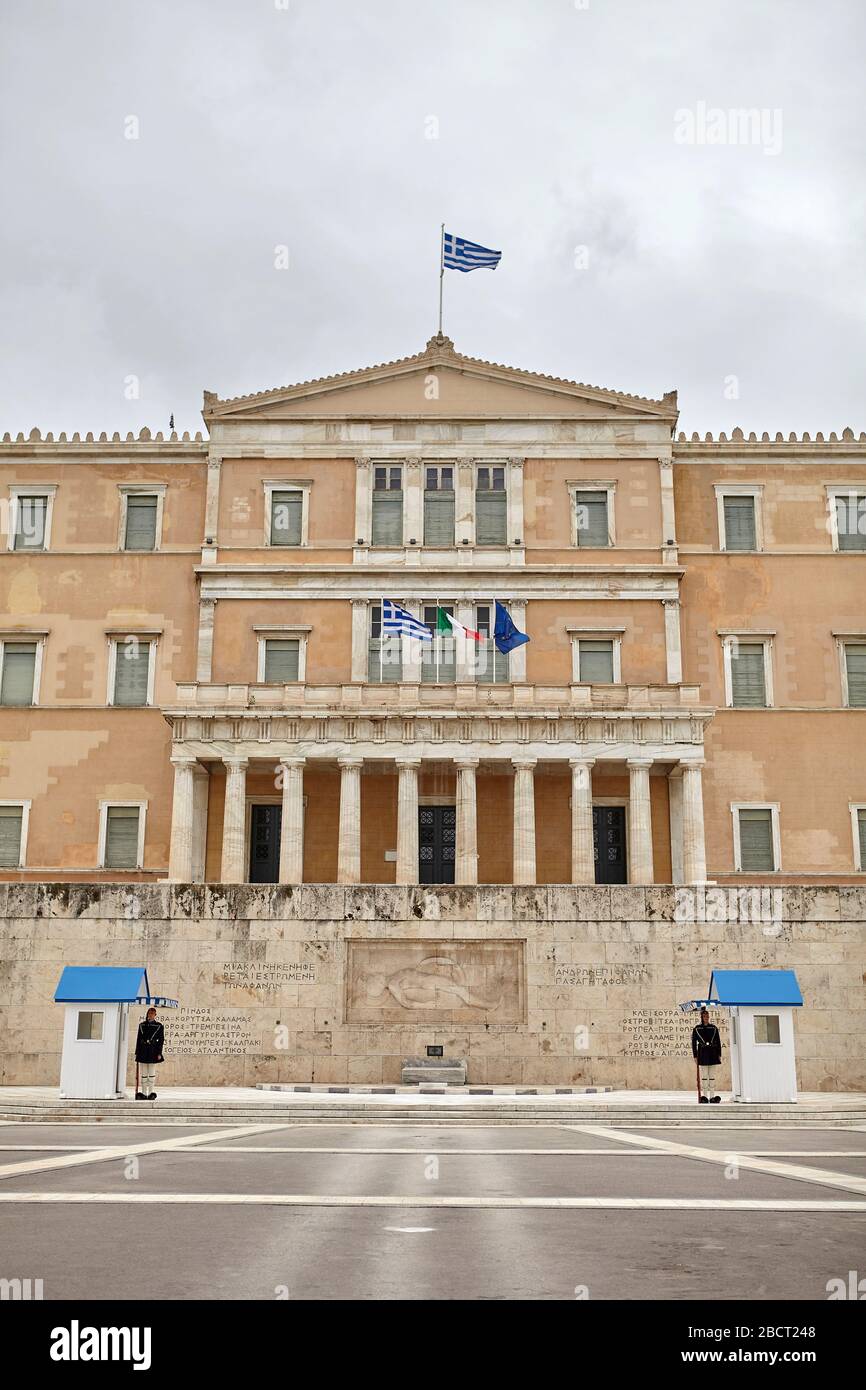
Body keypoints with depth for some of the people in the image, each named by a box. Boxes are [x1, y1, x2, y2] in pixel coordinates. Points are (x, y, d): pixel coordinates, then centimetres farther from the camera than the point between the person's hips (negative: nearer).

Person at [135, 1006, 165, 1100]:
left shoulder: (159, 1026, 2)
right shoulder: (142, 1025, 9)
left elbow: (161, 1040, 0)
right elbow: (138, 1039, 11)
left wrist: (159, 1053, -7)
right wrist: (137, 1052, 6)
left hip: (153, 1051, -2)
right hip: (143, 1051, 2)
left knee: (152, 1073, 0)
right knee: (144, 1074, 5)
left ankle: (151, 1092, 6)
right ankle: (144, 1093, 9)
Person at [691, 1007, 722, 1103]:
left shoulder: (714, 1028, 8)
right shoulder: (696, 1029, 3)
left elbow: (718, 1042, 10)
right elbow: (694, 1043, 4)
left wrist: (719, 1055, 4)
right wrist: (695, 1056, -1)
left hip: (712, 1054, 2)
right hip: (703, 1054, -2)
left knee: (711, 1076, 4)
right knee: (704, 1076, -2)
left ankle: (712, 1097, 6)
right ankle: (704, 1096, 1)